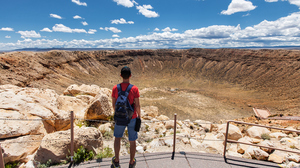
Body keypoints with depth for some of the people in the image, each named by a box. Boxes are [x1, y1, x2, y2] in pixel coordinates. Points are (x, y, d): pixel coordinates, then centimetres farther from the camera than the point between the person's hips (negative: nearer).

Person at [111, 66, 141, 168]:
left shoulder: (115, 88, -10)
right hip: (132, 118, -1)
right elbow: (137, 105, -14)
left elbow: (113, 104, -2)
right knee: (132, 140, 15)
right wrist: (139, 116, 2)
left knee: (117, 138, 23)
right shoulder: (134, 89, -16)